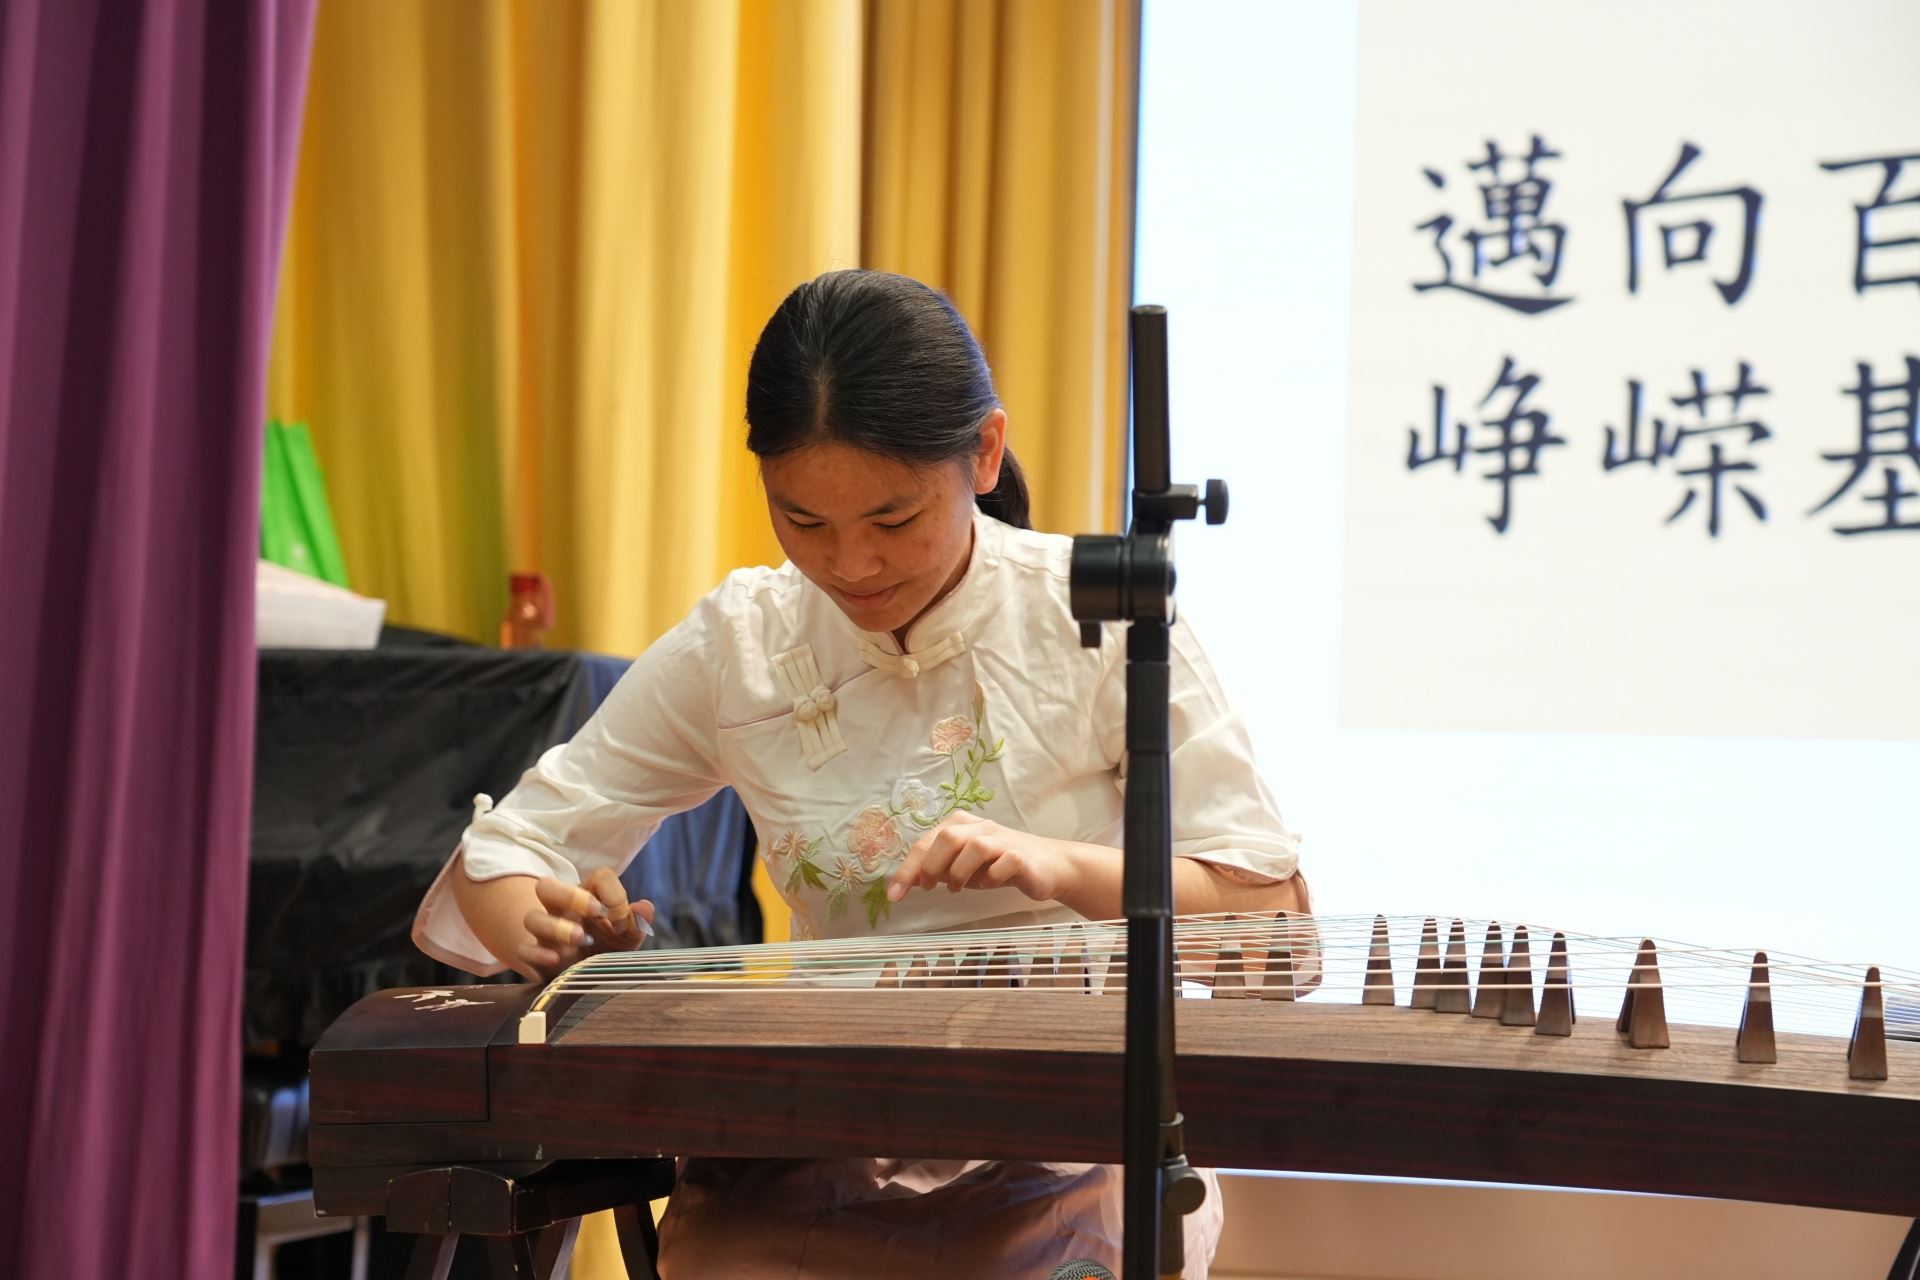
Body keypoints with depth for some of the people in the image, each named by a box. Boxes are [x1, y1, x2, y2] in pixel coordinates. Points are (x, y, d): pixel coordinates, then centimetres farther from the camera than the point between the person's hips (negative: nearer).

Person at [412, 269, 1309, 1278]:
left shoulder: (1093, 617, -5)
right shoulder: (739, 646, 2)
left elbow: (1271, 903, -6)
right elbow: (500, 856, 5)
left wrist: (1063, 867, -23)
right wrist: (542, 924, -19)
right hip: (815, 1174, 2)